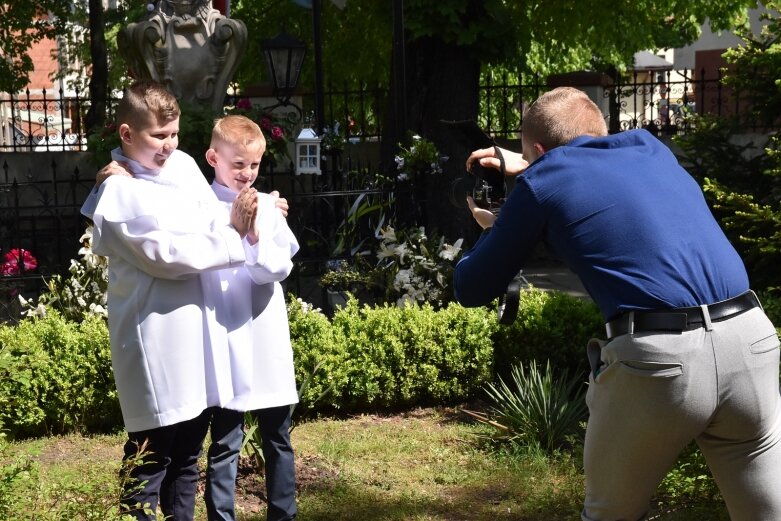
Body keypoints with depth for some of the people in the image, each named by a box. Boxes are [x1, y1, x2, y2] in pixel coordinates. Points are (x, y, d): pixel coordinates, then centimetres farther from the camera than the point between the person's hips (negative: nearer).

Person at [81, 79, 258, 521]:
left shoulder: (184, 166, 10)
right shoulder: (119, 194, -11)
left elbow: (213, 224, 8)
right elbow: (167, 254, -18)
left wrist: (243, 218, -13)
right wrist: (236, 238, -15)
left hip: (197, 327, 7)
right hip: (155, 338, -7)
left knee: (189, 450, 16)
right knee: (151, 455, -1)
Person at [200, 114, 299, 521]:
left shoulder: (268, 205, 4)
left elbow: (281, 267, -1)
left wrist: (257, 239, -18)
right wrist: (233, 227, -25)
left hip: (267, 338, 4)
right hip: (225, 341, -3)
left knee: (278, 438, 14)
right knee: (225, 444, 3)